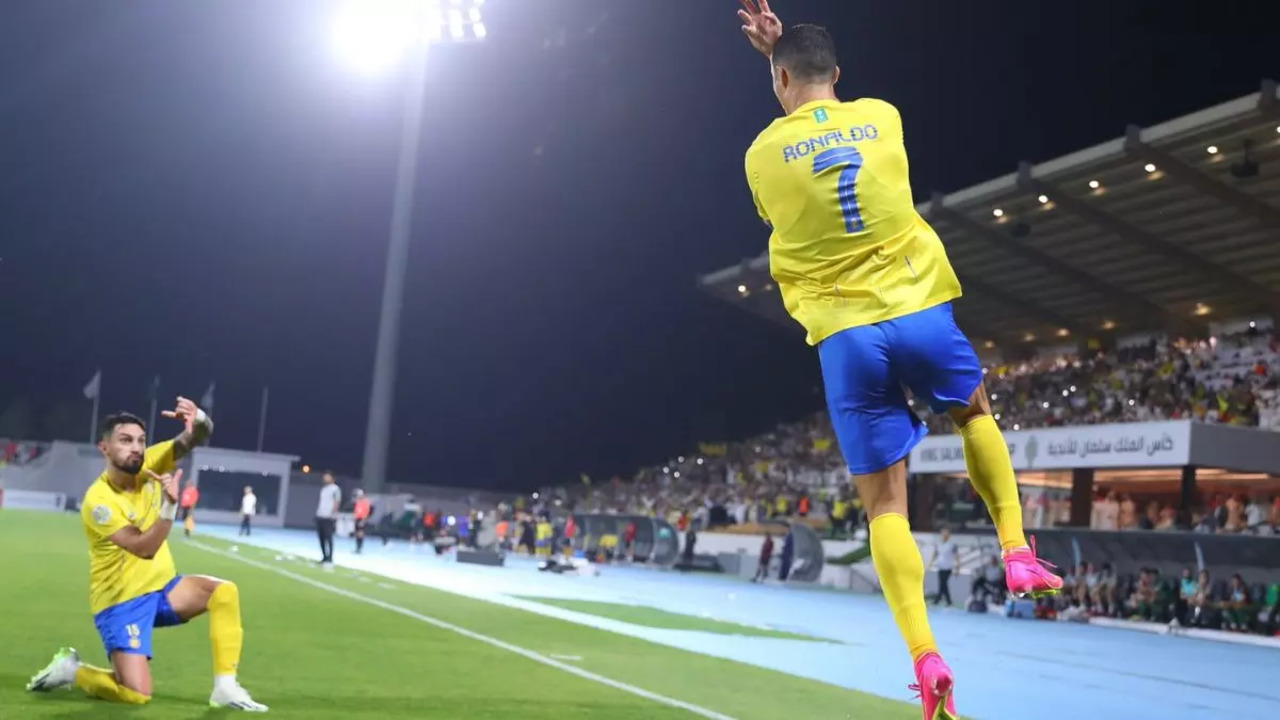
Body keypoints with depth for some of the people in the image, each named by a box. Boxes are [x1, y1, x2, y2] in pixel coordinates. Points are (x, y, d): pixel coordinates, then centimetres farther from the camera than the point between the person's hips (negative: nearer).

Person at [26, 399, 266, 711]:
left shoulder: (148, 464, -5)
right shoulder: (98, 500, -22)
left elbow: (197, 438, -12)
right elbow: (145, 549, -30)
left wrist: (198, 419, -36)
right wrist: (170, 503, -43)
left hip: (161, 588, 7)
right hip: (121, 601, -6)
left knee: (225, 592, -18)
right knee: (136, 694, -17)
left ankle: (225, 688, -10)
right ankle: (71, 669, 11)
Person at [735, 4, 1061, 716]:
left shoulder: (763, 152, 1)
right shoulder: (882, 117, 6)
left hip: (845, 336, -1)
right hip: (921, 312, 2)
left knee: (886, 503, 3)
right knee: (976, 413, 32)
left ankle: (926, 655, -8)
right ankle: (1019, 553, 22)